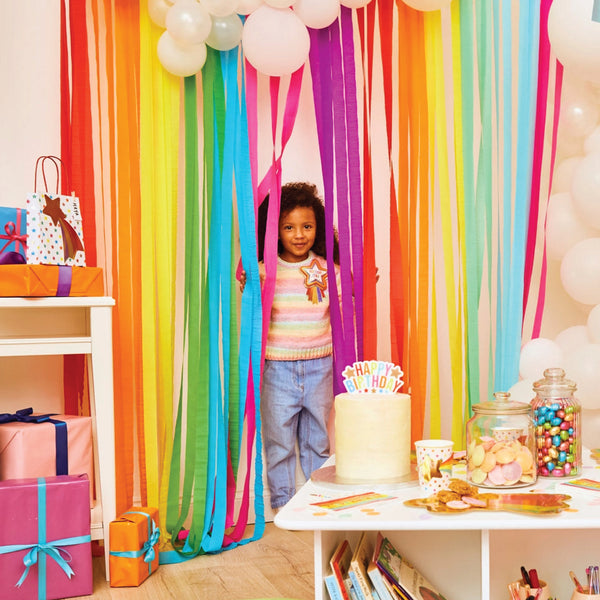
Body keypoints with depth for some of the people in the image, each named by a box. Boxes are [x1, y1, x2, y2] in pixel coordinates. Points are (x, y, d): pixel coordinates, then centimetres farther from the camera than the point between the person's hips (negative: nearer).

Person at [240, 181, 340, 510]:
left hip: (319, 367, 2)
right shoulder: (264, 270, -6)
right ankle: (282, 501, 21)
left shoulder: (328, 269, 2)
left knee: (318, 439, 14)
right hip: (277, 368, -2)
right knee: (279, 439, 6)